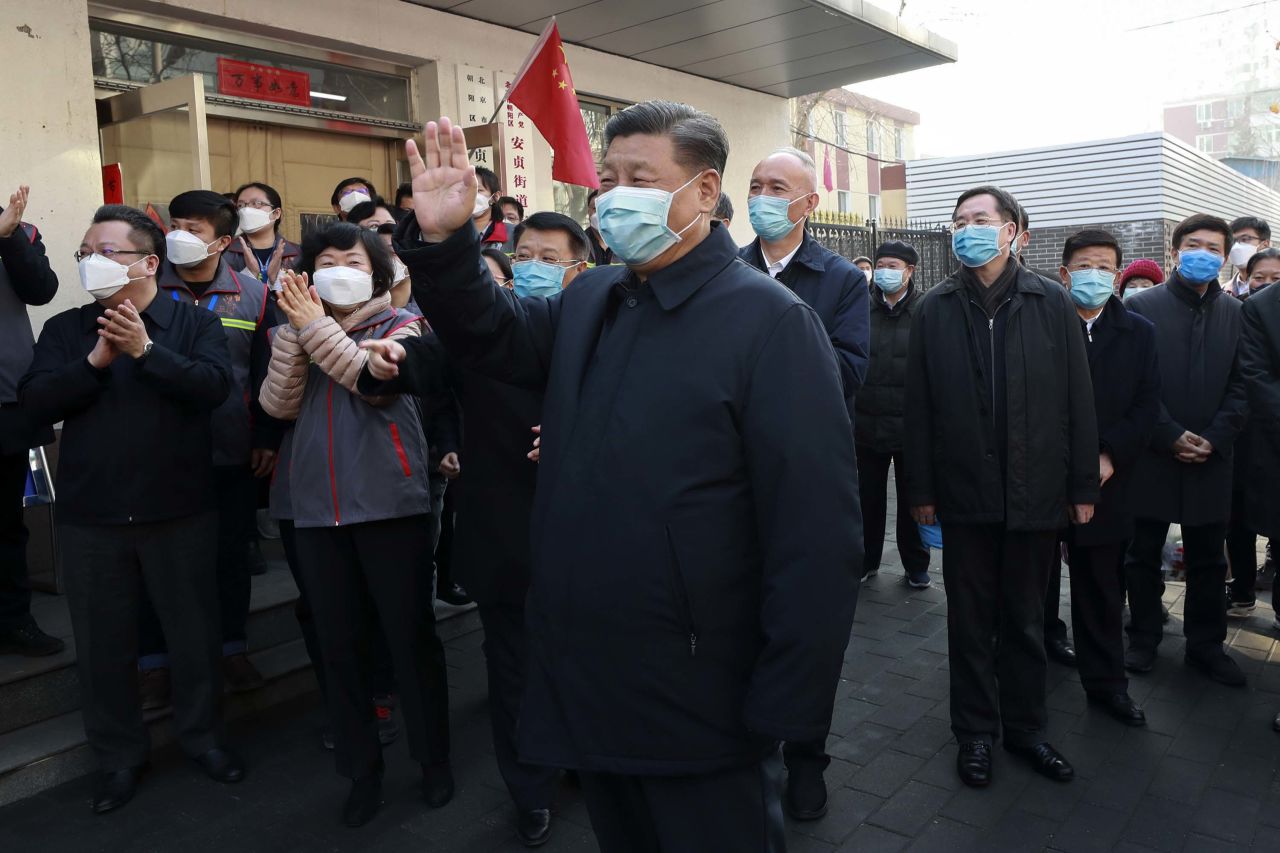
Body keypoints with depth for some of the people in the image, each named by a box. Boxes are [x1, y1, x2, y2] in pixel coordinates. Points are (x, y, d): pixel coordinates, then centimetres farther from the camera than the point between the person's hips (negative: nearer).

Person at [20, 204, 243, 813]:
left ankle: (202, 735, 32)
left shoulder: (194, 323, 0)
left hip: (179, 512, -2)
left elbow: (214, 387, -17)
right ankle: (118, 755, 31)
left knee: (194, 633, 11)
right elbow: (36, 404, -5)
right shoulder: (65, 329, 7)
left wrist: (146, 350, -24)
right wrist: (95, 361, -17)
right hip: (89, 517, 2)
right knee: (102, 644, 13)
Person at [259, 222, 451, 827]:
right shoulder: (299, 330, 13)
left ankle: (433, 756, 22)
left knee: (410, 633, 4)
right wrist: (295, 331, -10)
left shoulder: (402, 324, 1)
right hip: (317, 507, 4)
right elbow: (277, 405, -1)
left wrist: (317, 326, -15)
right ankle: (361, 766, 25)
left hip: (390, 502, -4)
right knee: (337, 642, 10)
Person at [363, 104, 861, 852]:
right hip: (588, 691, 7)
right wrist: (443, 240, -2)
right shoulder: (588, 302, 7)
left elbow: (818, 530, -19)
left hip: (699, 708, -6)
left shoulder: (770, 321, -16)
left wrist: (787, 707, -18)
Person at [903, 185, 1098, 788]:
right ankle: (975, 730, 27)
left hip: (1036, 492, 0)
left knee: (1026, 618, 14)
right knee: (970, 619, 11)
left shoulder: (1050, 304, -1)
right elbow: (918, 406, -2)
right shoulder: (935, 309, -1)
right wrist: (920, 489, -3)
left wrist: (1083, 486, -1)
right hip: (964, 492, 0)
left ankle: (1025, 725, 32)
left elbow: (1078, 399, 0)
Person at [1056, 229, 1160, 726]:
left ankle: (1106, 682, 24)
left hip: (1104, 482, 2)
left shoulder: (1138, 333, 7)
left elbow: (1147, 405, 3)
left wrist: (1110, 456, -10)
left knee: (1102, 589, 11)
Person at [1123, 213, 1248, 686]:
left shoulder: (1234, 313, 6)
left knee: (1208, 560, 12)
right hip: (1152, 456, -2)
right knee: (1143, 555, 8)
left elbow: (1239, 386, 4)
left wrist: (1214, 439, -9)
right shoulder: (1142, 306, -3)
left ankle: (1206, 643, 26)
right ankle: (1143, 638, 23)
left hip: (1210, 459, 3)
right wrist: (1170, 436, -12)